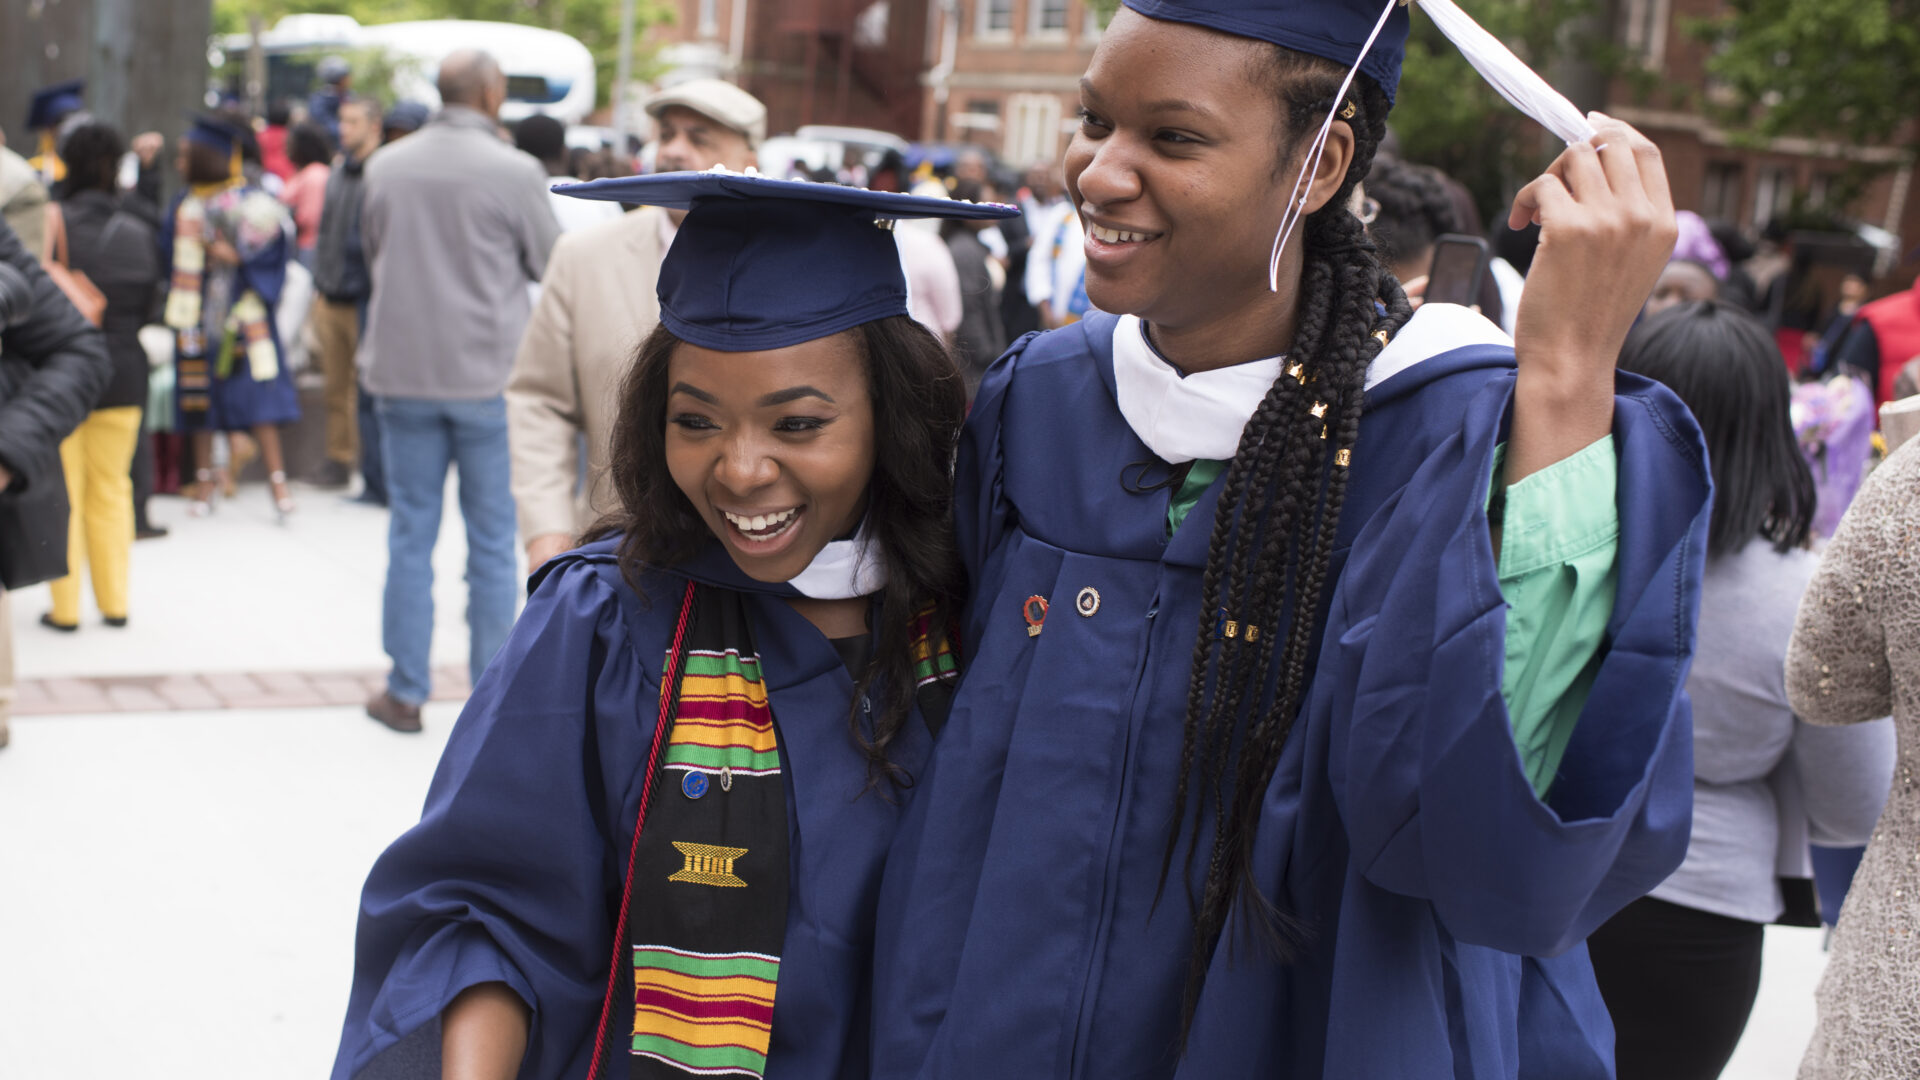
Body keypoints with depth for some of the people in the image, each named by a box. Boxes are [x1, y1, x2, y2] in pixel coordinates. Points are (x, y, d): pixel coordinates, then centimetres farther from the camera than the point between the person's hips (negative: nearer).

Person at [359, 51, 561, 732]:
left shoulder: (387, 166, 1)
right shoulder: (515, 173, -11)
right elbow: (552, 265, 0)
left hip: (404, 373, 3)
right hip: (489, 375, -3)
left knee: (410, 536, 10)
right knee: (493, 544, 6)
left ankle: (405, 694, 14)